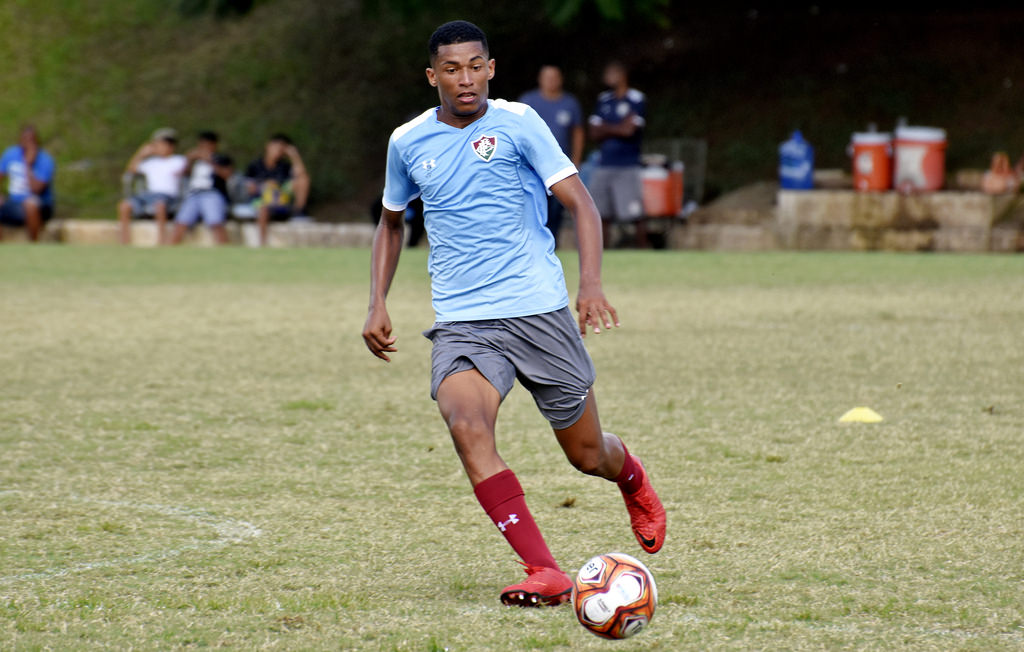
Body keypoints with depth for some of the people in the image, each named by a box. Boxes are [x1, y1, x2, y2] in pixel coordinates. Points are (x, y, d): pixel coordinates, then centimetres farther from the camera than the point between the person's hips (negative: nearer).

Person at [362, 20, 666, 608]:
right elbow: (391, 222, 24)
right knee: (466, 427, -27)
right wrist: (379, 304, 12)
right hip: (461, 321, 2)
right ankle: (545, 573, -27)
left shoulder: (517, 123, -3)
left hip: (538, 310, -2)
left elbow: (581, 203, -7)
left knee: (587, 454, 7)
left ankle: (632, 477, 47)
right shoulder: (408, 143, 6)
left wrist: (592, 284, -22)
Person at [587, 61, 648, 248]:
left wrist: (605, 128, -2)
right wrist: (616, 130, -6)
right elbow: (594, 133, 9)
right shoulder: (603, 100, 14)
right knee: (602, 216, 7)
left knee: (635, 216, -5)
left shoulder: (636, 100, -6)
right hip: (605, 166, 6)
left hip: (628, 167, -6)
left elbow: (629, 129, -14)